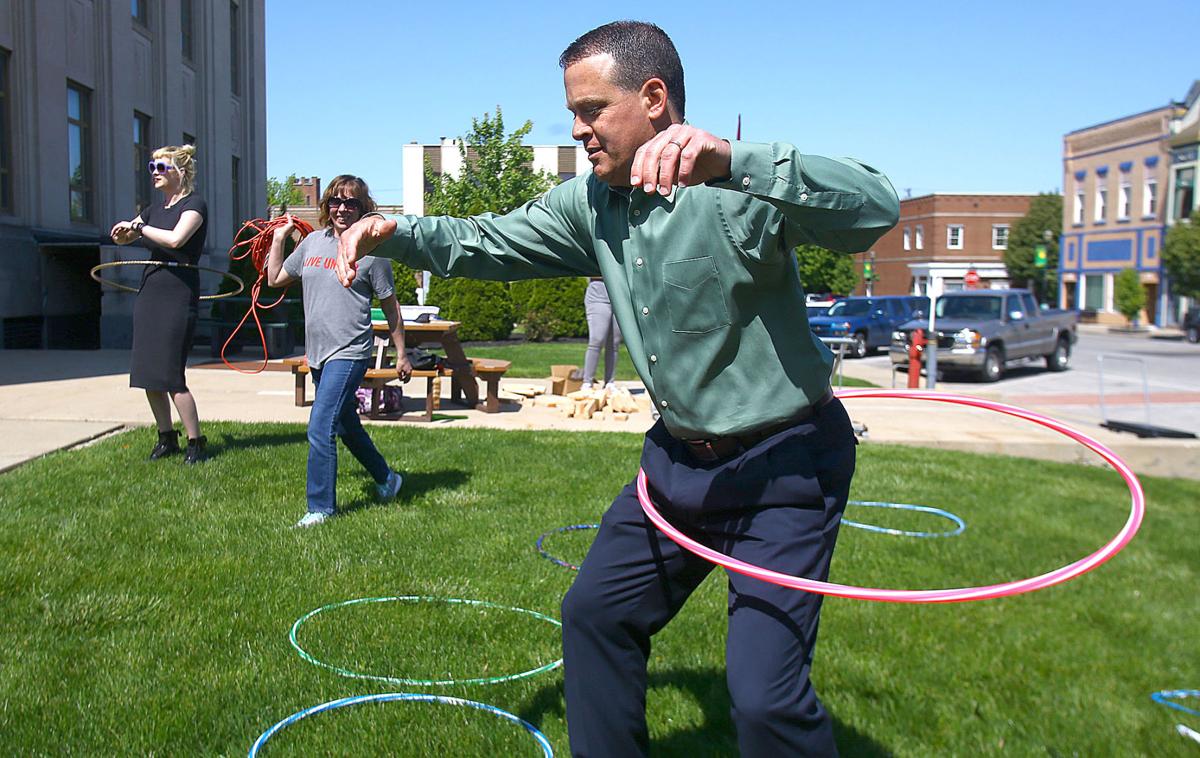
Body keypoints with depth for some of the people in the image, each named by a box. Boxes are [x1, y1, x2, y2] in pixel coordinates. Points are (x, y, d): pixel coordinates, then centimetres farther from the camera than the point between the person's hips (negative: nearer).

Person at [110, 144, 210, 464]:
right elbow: (121, 237, 28)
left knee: (170, 375, -11)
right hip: (149, 290, 8)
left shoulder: (194, 204, -5)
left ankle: (195, 442, -1)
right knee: (146, 374, 8)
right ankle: (166, 437, 21)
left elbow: (175, 238, -23)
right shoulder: (155, 209, 17)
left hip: (178, 292, -8)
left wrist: (138, 226, -9)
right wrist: (123, 230, 4)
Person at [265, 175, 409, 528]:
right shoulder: (313, 242, 9)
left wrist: (401, 354, 3)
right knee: (347, 427, 19)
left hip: (349, 353, -7)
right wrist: (279, 237, 14)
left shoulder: (371, 251, -6)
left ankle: (320, 507, -3)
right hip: (317, 353, 7)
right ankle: (386, 479, 39)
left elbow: (390, 307, 0)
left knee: (320, 428, -14)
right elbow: (276, 279, 19)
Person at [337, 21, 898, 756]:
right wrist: (396, 232, -7)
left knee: (766, 694, -14)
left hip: (783, 464, -7)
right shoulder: (592, 203, 0)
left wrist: (731, 161, -51)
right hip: (680, 456, 8)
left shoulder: (736, 189, -23)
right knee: (595, 614, 15)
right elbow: (488, 242, 10)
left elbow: (877, 209, -37)